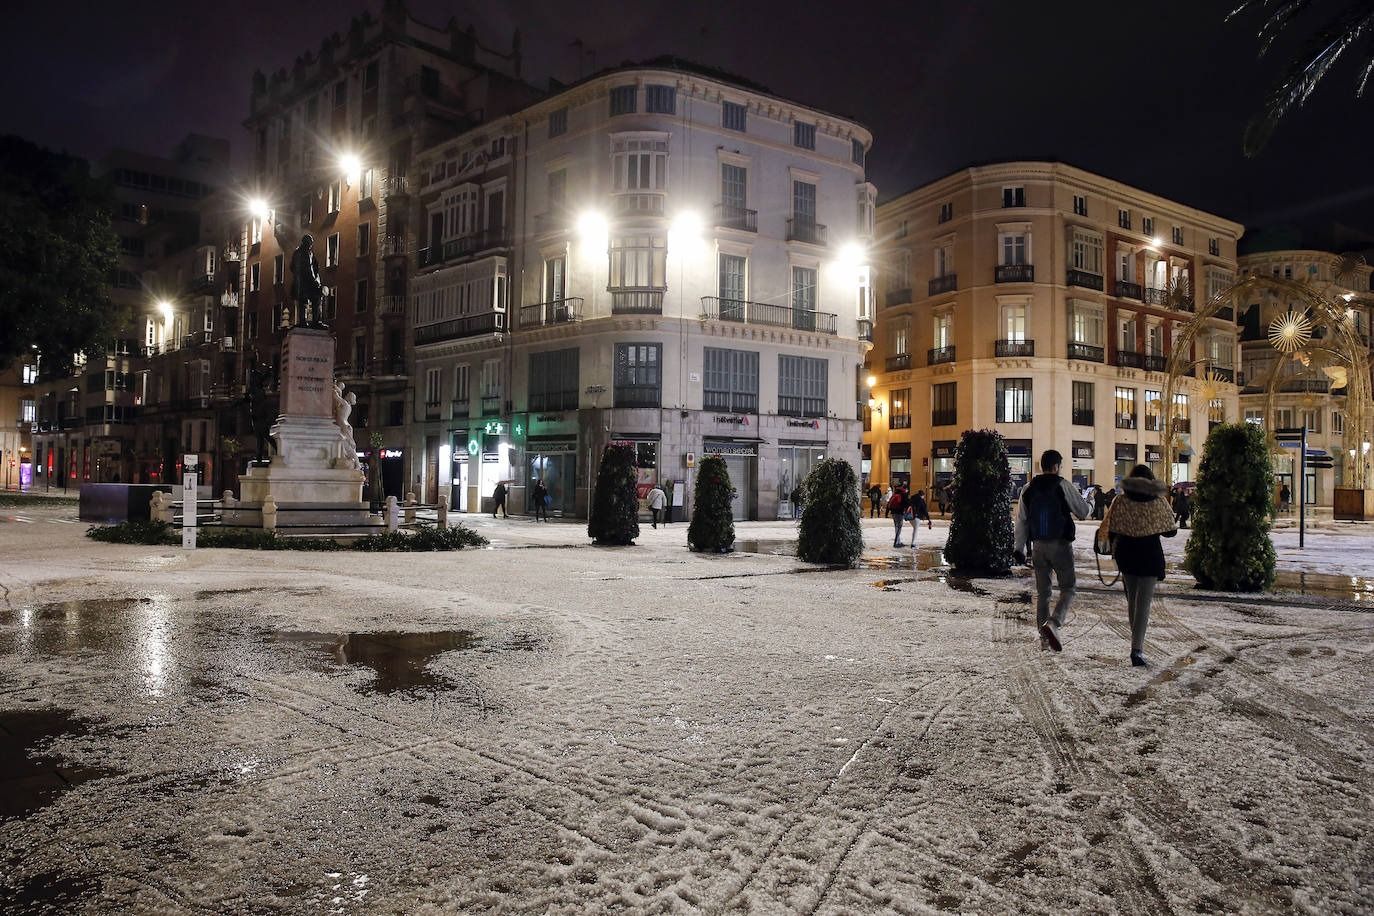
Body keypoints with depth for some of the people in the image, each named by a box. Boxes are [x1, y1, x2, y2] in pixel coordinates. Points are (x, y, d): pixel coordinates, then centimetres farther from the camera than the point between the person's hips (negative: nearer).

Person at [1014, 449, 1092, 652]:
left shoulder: (1028, 489, 5)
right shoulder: (1063, 486, -9)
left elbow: (1021, 520, 6)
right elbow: (1083, 512, -3)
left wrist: (1019, 548, 11)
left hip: (1038, 546, 4)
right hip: (1060, 545, -4)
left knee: (1042, 592, 11)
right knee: (1068, 588, 5)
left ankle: (1044, 638, 13)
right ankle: (1053, 623, -19)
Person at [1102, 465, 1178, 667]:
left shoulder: (1121, 502, -5)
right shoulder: (1159, 502, -6)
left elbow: (1112, 532, -4)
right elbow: (1171, 531, 0)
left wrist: (1115, 550, 14)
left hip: (1127, 554, 2)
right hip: (1150, 554, -2)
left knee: (1132, 599, 18)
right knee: (1144, 601, -2)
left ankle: (1137, 641, 30)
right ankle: (1137, 648, -12)